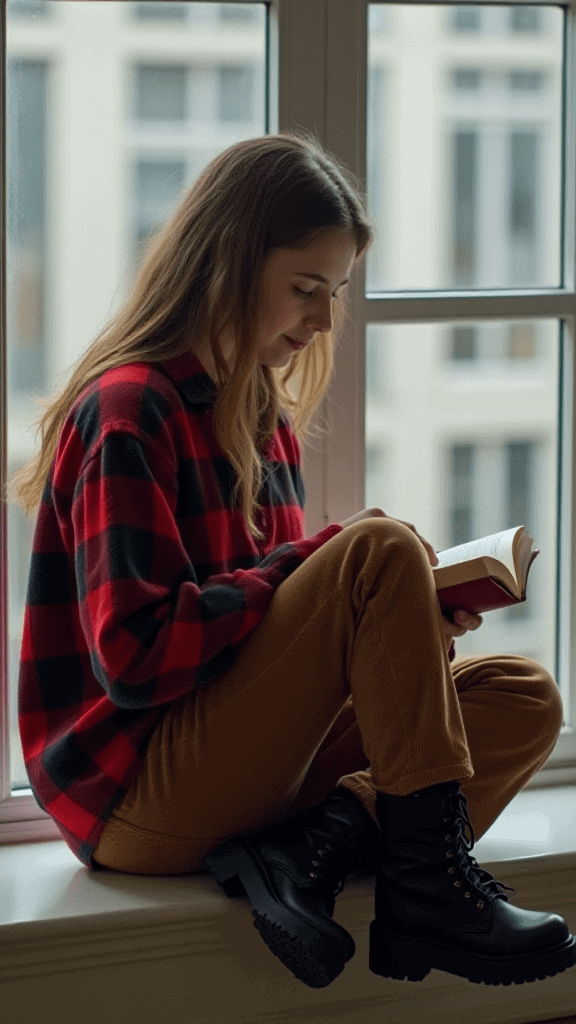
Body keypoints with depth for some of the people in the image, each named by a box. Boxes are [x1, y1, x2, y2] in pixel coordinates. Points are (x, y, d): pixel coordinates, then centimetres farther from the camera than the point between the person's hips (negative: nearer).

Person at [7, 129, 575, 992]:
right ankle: (431, 888, -22)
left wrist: (413, 619, -3)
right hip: (137, 800, -9)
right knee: (379, 550, -23)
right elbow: (134, 656, -21)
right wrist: (314, 563, -17)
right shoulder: (127, 411, -12)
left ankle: (321, 838, -24)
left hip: (240, 768, 9)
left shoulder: (264, 416, 15)